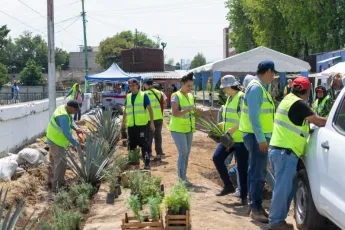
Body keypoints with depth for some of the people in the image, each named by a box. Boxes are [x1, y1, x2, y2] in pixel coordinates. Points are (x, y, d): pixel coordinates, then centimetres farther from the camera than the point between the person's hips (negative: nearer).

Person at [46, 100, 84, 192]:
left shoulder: (64, 108, -2)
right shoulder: (63, 116, -32)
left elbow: (70, 120, 7)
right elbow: (67, 134, -34)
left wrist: (76, 128, -12)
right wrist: (77, 144, -28)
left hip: (53, 138, 11)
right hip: (56, 141, -11)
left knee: (55, 160, 23)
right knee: (61, 163, -9)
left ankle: (54, 181, 39)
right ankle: (57, 187, -5)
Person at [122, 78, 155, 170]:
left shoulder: (143, 95, -1)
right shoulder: (128, 97, 13)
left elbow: (150, 109, -1)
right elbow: (125, 111, 23)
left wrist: (152, 122, -7)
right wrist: (123, 122, 21)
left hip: (142, 124, -5)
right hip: (131, 125, 5)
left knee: (144, 145, -6)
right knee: (131, 145, 12)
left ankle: (147, 164, -1)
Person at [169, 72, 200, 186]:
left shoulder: (190, 96, 9)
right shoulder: (176, 96, -12)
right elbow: (175, 113, -23)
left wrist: (197, 110, 0)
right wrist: (189, 109, -31)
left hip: (188, 129, 7)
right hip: (178, 129, -7)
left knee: (187, 153, 9)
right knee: (183, 153, -10)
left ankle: (183, 177, 18)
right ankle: (181, 179, -3)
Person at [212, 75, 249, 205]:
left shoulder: (241, 97, -15)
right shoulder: (230, 98, 13)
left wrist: (232, 129, -27)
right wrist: (224, 125, 16)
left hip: (241, 138, -9)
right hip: (230, 137, 9)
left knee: (242, 168, -1)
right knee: (217, 157, 5)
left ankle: (244, 197, 10)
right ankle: (228, 186, 18)